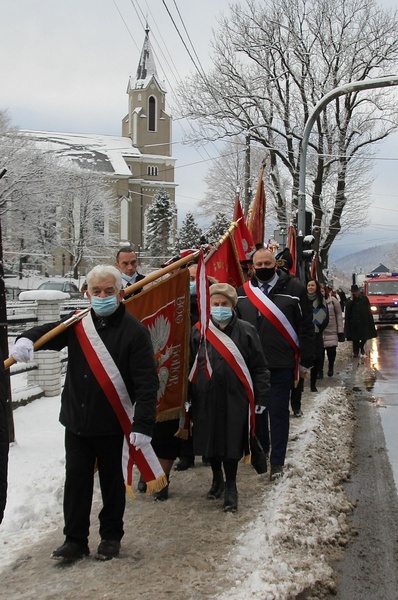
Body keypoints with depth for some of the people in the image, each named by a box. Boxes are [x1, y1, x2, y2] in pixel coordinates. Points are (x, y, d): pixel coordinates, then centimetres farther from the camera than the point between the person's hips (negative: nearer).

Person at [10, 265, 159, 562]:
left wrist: (143, 424, -21)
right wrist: (27, 339, -24)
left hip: (111, 425, -4)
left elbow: (147, 382, -16)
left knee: (112, 481, 13)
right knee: (76, 481, 9)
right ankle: (75, 540, 22)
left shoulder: (134, 331, -13)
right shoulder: (77, 324, 1)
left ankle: (111, 536, 31)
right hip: (76, 422, 4)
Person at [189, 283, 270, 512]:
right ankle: (217, 478, 36)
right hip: (206, 398, 2)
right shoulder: (199, 332, 2)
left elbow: (259, 367, 0)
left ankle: (231, 486, 20)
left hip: (235, 398, -2)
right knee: (210, 440, 13)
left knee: (232, 443, 1)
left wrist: (261, 398, -4)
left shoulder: (246, 331, -2)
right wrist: (187, 398, 2)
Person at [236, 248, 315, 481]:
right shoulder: (243, 292, 8)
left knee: (278, 413, 3)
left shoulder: (294, 289, -3)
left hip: (281, 365, -3)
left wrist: (306, 360, -4)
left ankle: (277, 462, 13)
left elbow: (306, 327, -3)